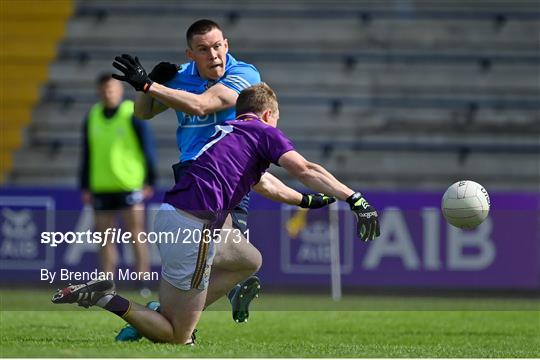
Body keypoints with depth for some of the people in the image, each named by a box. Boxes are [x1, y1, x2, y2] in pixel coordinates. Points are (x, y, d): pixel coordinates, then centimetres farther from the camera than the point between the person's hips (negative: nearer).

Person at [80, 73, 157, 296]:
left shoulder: (132, 115, -3)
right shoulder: (92, 117, 10)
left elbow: (147, 149, -1)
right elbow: (87, 154, 15)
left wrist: (149, 181, -6)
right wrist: (85, 186, 12)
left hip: (129, 185, -4)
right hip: (102, 188, 5)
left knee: (135, 233, -7)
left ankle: (143, 283, -5)